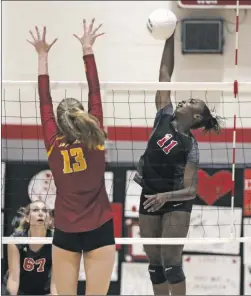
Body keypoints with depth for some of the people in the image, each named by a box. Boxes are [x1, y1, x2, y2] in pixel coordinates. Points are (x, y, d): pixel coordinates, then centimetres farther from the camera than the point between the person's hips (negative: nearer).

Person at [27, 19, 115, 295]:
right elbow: (95, 94, 0)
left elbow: (45, 102, 4)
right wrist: (87, 50, 5)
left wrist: (43, 56, 10)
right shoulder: (94, 141, -5)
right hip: (99, 230, -1)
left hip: (65, 233, 1)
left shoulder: (53, 144, -4)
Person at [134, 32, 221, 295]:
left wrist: (165, 196, -30)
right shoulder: (164, 118, 3)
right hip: (149, 199, 5)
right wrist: (170, 39, -3)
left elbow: (191, 190, -13)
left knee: (171, 263, -11)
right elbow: (164, 73, 2)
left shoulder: (191, 146, -9)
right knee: (155, 264, 6)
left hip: (175, 203, -5)